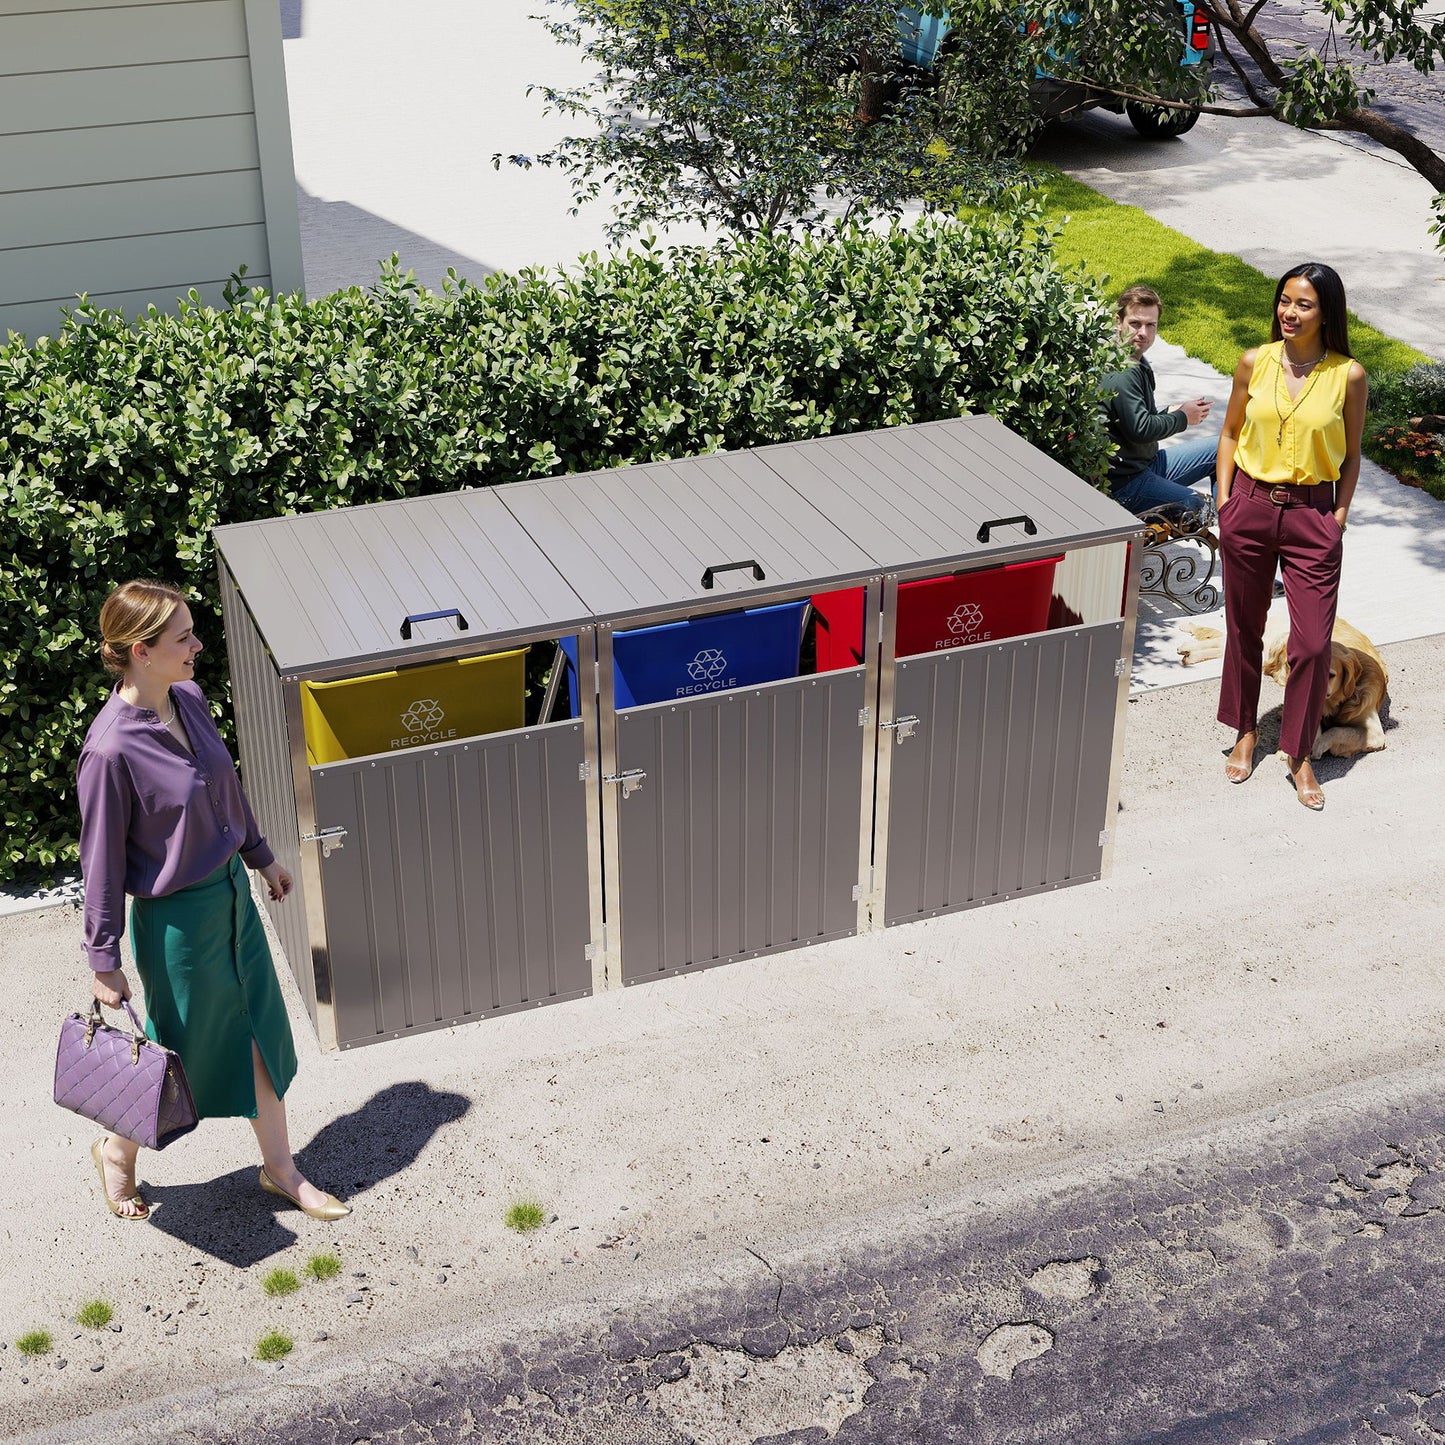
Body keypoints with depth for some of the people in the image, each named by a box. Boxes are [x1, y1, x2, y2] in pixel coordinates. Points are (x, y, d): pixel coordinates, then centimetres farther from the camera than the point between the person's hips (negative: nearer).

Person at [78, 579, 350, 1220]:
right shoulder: (111, 749, -27)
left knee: (260, 1034, 18)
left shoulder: (189, 700, -5)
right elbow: (102, 862, -18)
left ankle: (279, 1167, 36)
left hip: (232, 892, 7)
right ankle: (116, 1152, 40)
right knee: (185, 1052, 12)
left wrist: (260, 854, 23)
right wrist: (105, 962, -11)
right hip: (177, 919, -7)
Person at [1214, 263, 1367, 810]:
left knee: (1313, 643, -3)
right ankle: (1246, 730, 36)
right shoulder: (1254, 363, -2)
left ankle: (1299, 754, 14)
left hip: (1313, 516, -2)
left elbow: (1350, 457, 3)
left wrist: (1338, 518, -2)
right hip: (1250, 507, 2)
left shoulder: (1349, 376, -7)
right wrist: (1225, 500, 2)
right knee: (1244, 628, 15)